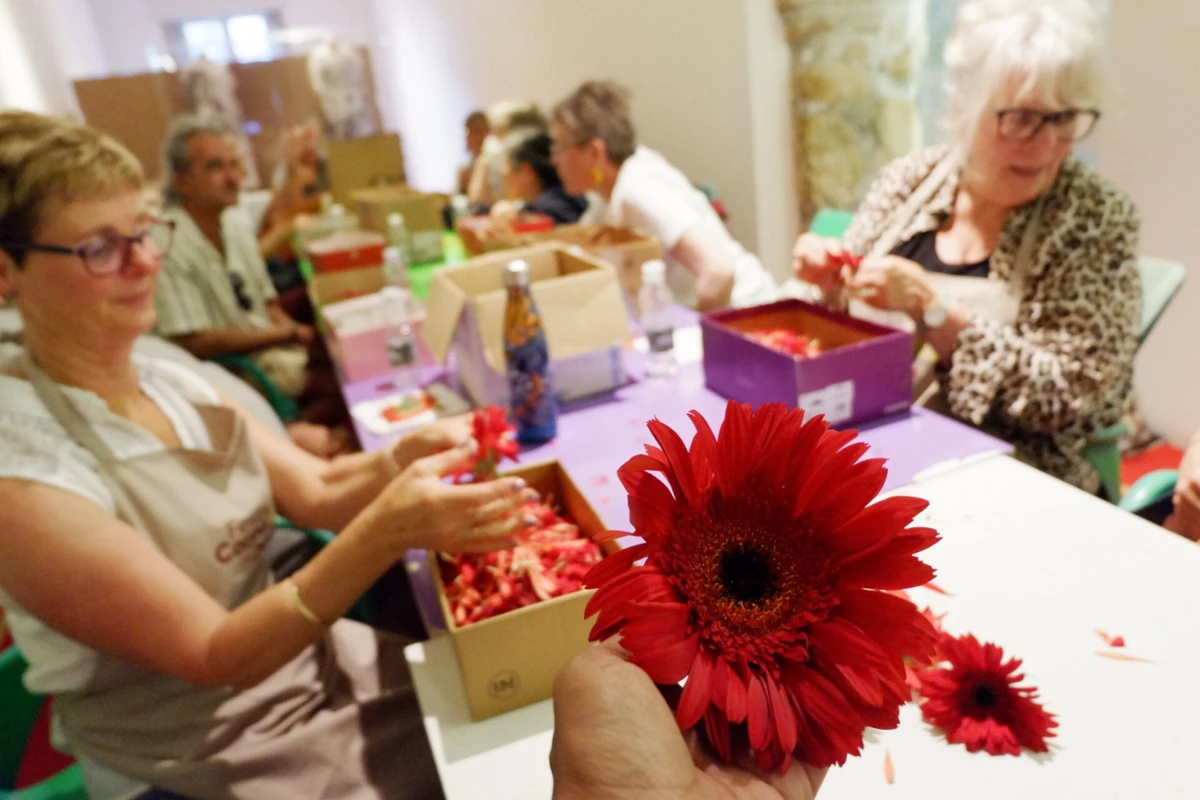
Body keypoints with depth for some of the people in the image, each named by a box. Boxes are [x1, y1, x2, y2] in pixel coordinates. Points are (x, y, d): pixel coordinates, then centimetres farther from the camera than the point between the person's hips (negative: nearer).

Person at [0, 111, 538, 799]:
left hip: (307, 659, 6)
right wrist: (384, 534, -37)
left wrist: (405, 460, -22)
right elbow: (213, 654, -23)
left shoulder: (172, 382, -1)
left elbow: (316, 491, -1)